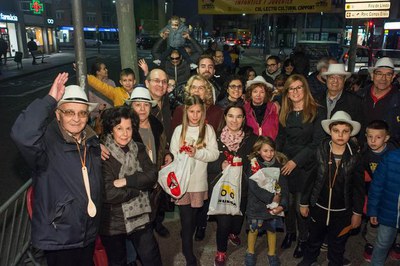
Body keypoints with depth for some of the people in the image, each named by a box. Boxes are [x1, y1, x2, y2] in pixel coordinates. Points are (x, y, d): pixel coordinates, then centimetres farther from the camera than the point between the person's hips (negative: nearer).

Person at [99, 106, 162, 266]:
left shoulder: (139, 149, 1)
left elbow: (152, 176, -9)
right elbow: (108, 194, -22)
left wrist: (126, 181, -21)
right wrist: (139, 186, -13)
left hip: (139, 217, 3)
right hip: (112, 222, -3)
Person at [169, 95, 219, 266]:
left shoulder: (208, 129, -1)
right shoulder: (179, 130, 1)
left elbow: (214, 154, -6)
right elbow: (173, 155, 2)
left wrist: (197, 153, -20)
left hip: (199, 181, 1)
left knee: (194, 218, 17)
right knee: (186, 220, 1)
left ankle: (186, 242, 45)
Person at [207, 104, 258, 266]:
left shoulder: (251, 138, -4)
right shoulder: (216, 137, -8)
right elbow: (208, 163, -6)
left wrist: (243, 165, -14)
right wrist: (221, 165, -24)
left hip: (242, 187, 2)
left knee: (238, 217, 18)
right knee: (223, 221, -5)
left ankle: (234, 233, 56)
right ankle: (221, 251, 25)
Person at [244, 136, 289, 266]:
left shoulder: (279, 165, -5)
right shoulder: (253, 165, -14)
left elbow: (284, 186, -6)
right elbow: (254, 187, -21)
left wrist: (282, 204, -18)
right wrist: (271, 197, -24)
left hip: (274, 205, 2)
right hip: (257, 205, -2)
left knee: (272, 229, 16)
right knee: (253, 229, 11)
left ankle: (272, 254, 38)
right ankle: (250, 253, 35)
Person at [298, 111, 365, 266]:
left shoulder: (355, 156, -12)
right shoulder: (320, 151, -13)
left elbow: (358, 187, -4)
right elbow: (309, 178, -6)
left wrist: (357, 213, -1)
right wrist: (304, 203, -1)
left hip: (343, 212, 0)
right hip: (319, 207, 1)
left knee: (337, 246, 19)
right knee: (314, 240, 23)